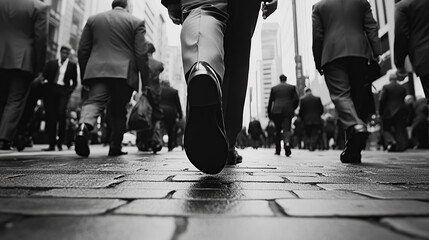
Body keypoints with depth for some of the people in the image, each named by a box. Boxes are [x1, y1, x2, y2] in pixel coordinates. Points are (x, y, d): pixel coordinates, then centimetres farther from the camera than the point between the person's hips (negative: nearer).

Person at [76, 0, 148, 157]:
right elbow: (141, 54, -1)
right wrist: (146, 82, 2)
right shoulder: (136, 22, 8)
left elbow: (82, 50, 14)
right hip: (124, 73, -2)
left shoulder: (93, 19, 18)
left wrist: (84, 76, 20)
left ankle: (84, 126, -34)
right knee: (118, 111, 6)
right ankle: (115, 147, 12)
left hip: (96, 70, 2)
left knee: (94, 101, -4)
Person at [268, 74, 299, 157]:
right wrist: (293, 109, 17)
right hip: (288, 111, -1)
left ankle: (278, 150, 14)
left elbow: (270, 102, 9)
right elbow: (296, 99, 3)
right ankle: (287, 143, -34)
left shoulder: (274, 88, 11)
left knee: (278, 131, 10)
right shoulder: (292, 87, 10)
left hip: (276, 111, 1)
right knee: (286, 129, -4)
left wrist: (269, 114, 14)